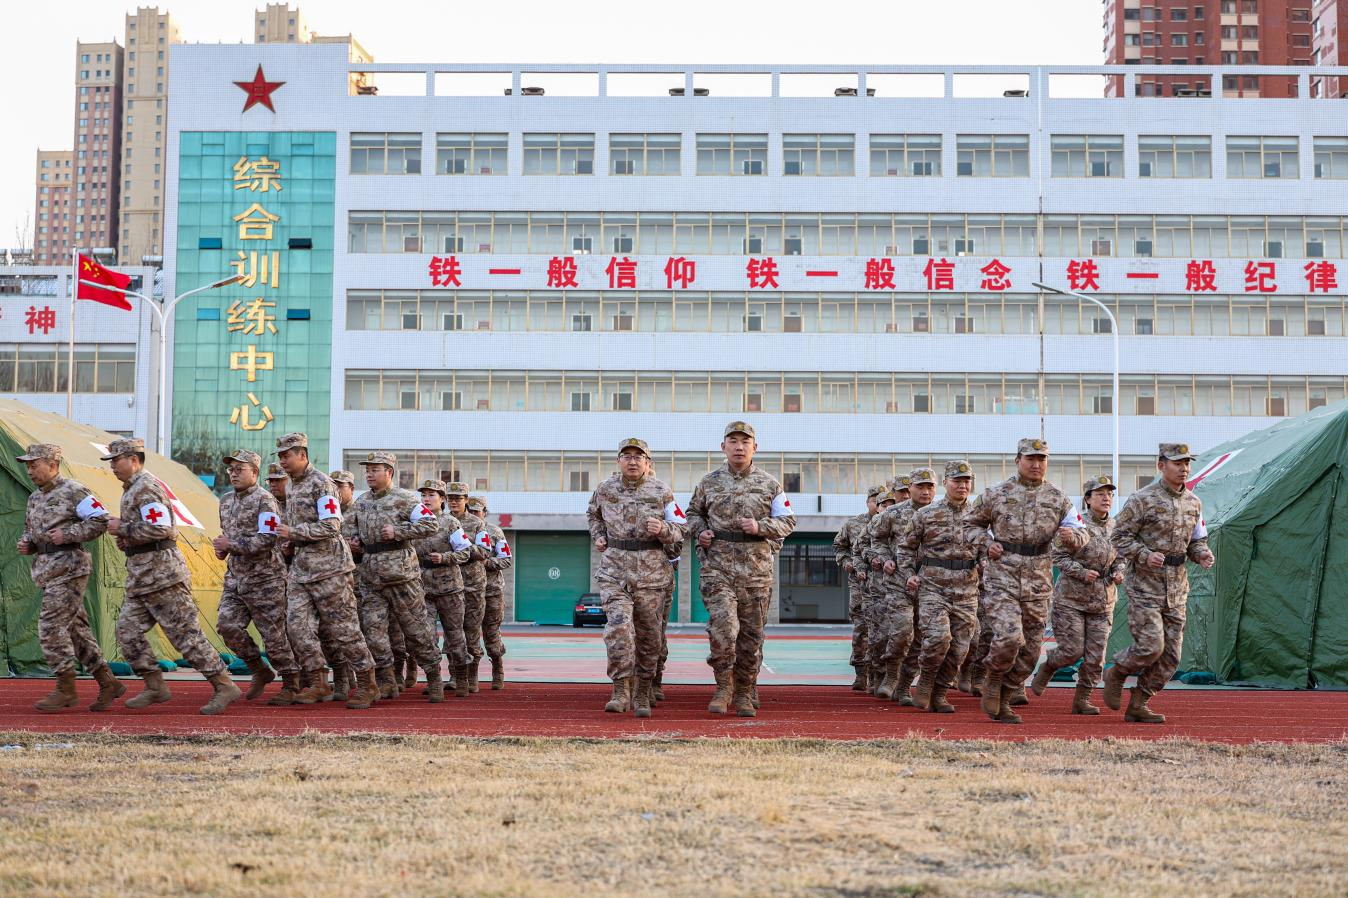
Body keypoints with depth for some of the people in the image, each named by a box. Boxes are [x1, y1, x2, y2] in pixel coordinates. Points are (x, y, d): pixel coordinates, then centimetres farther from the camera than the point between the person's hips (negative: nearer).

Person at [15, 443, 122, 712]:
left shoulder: (73, 491, -8)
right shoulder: (35, 498, 17)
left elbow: (100, 521, -11)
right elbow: (30, 530, 28)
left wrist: (68, 534, -18)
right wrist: (25, 543, 6)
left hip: (68, 567, -9)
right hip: (48, 570, 9)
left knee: (51, 626, -13)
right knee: (75, 629, 9)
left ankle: (66, 690, -6)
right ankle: (108, 683, 15)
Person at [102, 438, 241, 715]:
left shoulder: (146, 487, -13)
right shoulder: (132, 489, 21)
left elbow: (159, 528, -24)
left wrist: (122, 528, -15)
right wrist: (122, 529, 13)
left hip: (162, 573, -11)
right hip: (140, 575, 11)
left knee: (185, 634, -10)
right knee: (128, 631, 7)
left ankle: (225, 686, -7)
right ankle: (155, 687, 13)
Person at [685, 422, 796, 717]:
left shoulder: (770, 484, 6)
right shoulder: (709, 482, 8)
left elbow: (788, 521, 7)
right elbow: (693, 512, 21)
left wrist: (760, 527, -11)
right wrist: (700, 531, 0)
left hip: (756, 571, 1)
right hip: (718, 568, -1)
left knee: (751, 634, 5)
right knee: (723, 626, -17)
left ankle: (744, 694, 18)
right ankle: (723, 686, 0)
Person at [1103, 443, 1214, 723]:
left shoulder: (1193, 502, 11)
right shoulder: (1142, 499, -8)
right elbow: (1120, 537, -8)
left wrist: (1202, 554, -1)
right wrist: (1145, 555, -22)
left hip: (1177, 588, 6)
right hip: (1145, 584, -6)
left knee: (1170, 655, 4)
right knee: (1151, 646, -15)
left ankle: (1138, 705, 15)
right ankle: (1116, 674, 14)